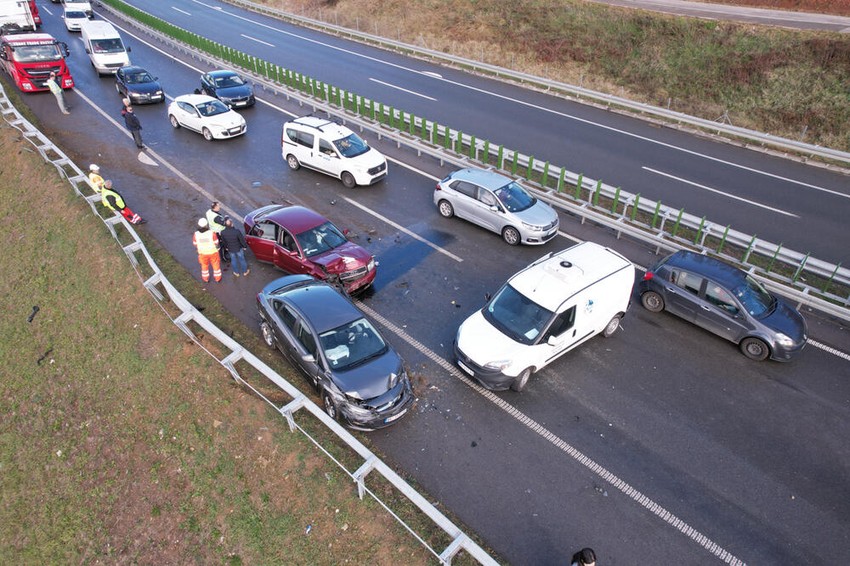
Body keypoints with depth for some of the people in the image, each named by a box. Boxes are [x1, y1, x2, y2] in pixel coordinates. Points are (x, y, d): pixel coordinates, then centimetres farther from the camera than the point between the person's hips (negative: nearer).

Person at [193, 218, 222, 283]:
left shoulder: (196, 234, -20)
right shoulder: (212, 233, -27)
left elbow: (195, 245, -6)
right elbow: (216, 244, -17)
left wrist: (198, 251, 13)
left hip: (202, 253, 2)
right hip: (213, 252, -2)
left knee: (204, 266, 25)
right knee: (216, 265, 22)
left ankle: (206, 279, 43)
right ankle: (217, 278, 38)